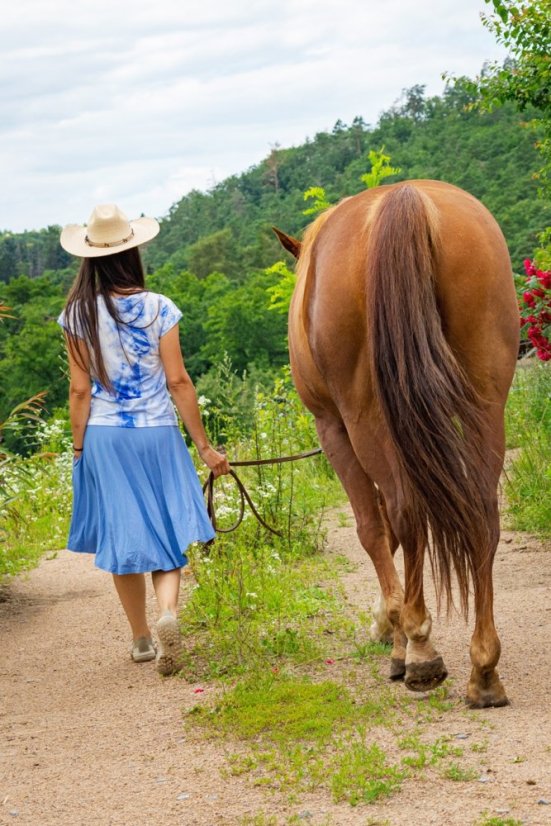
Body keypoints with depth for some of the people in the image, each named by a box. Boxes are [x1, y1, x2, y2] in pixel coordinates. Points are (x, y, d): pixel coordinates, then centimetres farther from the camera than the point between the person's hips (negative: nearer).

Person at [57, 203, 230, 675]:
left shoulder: (79, 314, -6)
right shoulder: (158, 308, -8)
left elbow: (80, 390, -4)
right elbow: (178, 382, -7)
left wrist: (79, 449, 5)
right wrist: (205, 447, -1)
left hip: (103, 437, 1)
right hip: (157, 432, -1)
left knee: (123, 538, 13)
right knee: (166, 535, 10)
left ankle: (142, 639, 23)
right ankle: (168, 612, -17)